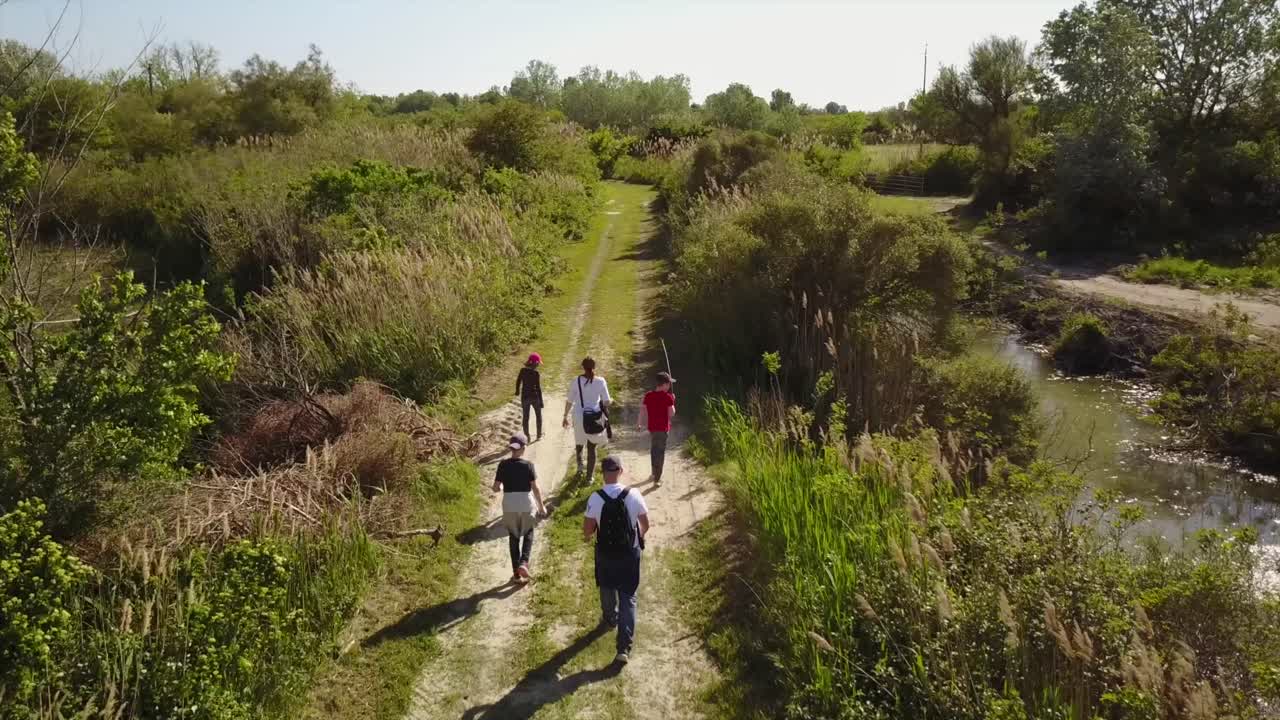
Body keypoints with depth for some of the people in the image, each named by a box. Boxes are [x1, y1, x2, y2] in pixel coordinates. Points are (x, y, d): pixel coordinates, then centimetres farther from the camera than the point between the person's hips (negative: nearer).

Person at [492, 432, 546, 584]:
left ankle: (516, 573, 16)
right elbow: (535, 488, -8)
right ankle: (524, 562, -1)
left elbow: (495, 488, -3)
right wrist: (541, 505, 4)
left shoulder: (503, 465, -5)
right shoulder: (528, 465, -10)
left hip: (509, 505, 1)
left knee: (513, 538, 14)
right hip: (526, 504, -1)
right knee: (528, 534, 20)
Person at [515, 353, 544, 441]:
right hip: (534, 397, -3)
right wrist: (541, 401, -9)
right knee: (539, 416, 18)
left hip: (525, 397, 3)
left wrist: (517, 391, 27)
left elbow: (518, 381, 7)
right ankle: (539, 435, 24)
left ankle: (526, 436, 17)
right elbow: (538, 388, -16)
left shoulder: (523, 370, -5)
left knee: (525, 417, 13)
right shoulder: (536, 373, -17)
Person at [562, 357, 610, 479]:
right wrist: (611, 400, 20)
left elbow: (569, 401, -1)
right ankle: (589, 476, 13)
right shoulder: (600, 381, -6)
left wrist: (565, 416, 11)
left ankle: (580, 463, 0)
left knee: (579, 442, 24)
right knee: (592, 447, 13)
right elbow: (606, 401, -3)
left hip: (579, 417, 0)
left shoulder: (576, 381, -6)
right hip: (595, 418, 0)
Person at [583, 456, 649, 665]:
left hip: (605, 553, 1)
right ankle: (624, 647, 0)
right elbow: (645, 525, -4)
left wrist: (588, 537, 14)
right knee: (628, 597, 6)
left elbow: (587, 529, -9)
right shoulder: (634, 495, -15)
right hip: (630, 553, 0)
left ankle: (609, 618, 54)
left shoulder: (595, 498, -17)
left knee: (607, 589, 28)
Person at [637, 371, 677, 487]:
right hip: (663, 428, -5)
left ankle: (655, 474, 39)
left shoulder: (648, 395, -2)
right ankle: (657, 479, 2)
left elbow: (642, 411, 3)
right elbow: (671, 414, -11)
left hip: (652, 427, 5)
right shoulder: (668, 397, -15)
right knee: (660, 453, 2)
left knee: (653, 450, 23)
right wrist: (673, 401, 2)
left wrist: (640, 424, 16)